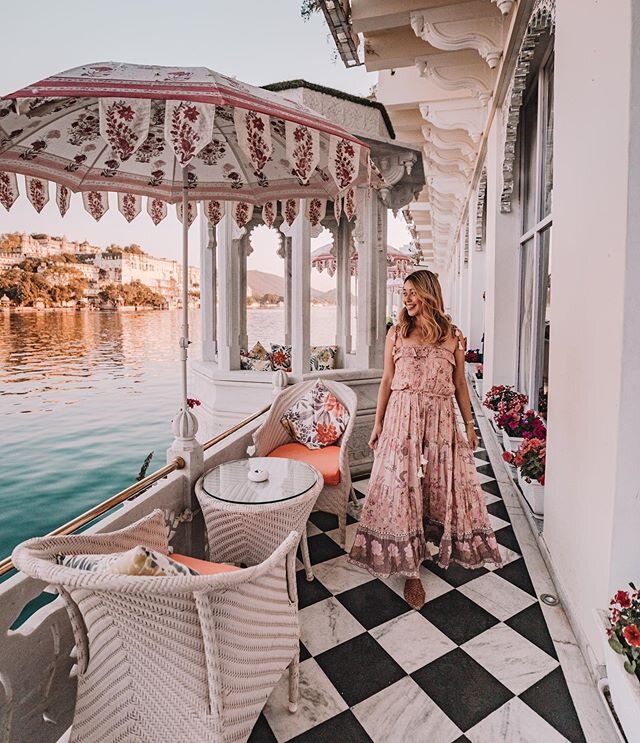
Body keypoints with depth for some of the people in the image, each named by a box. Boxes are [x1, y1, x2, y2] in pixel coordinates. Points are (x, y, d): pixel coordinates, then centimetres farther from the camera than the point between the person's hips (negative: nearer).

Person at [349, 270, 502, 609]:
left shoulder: (452, 335, 5)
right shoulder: (396, 333, 6)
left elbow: (460, 383, 9)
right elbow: (387, 381, 6)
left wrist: (469, 424, 9)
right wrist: (378, 423, 3)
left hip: (441, 419, 1)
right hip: (402, 417, 0)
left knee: (443, 483, 9)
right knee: (402, 486, -1)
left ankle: (443, 544, 38)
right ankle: (410, 567, 11)